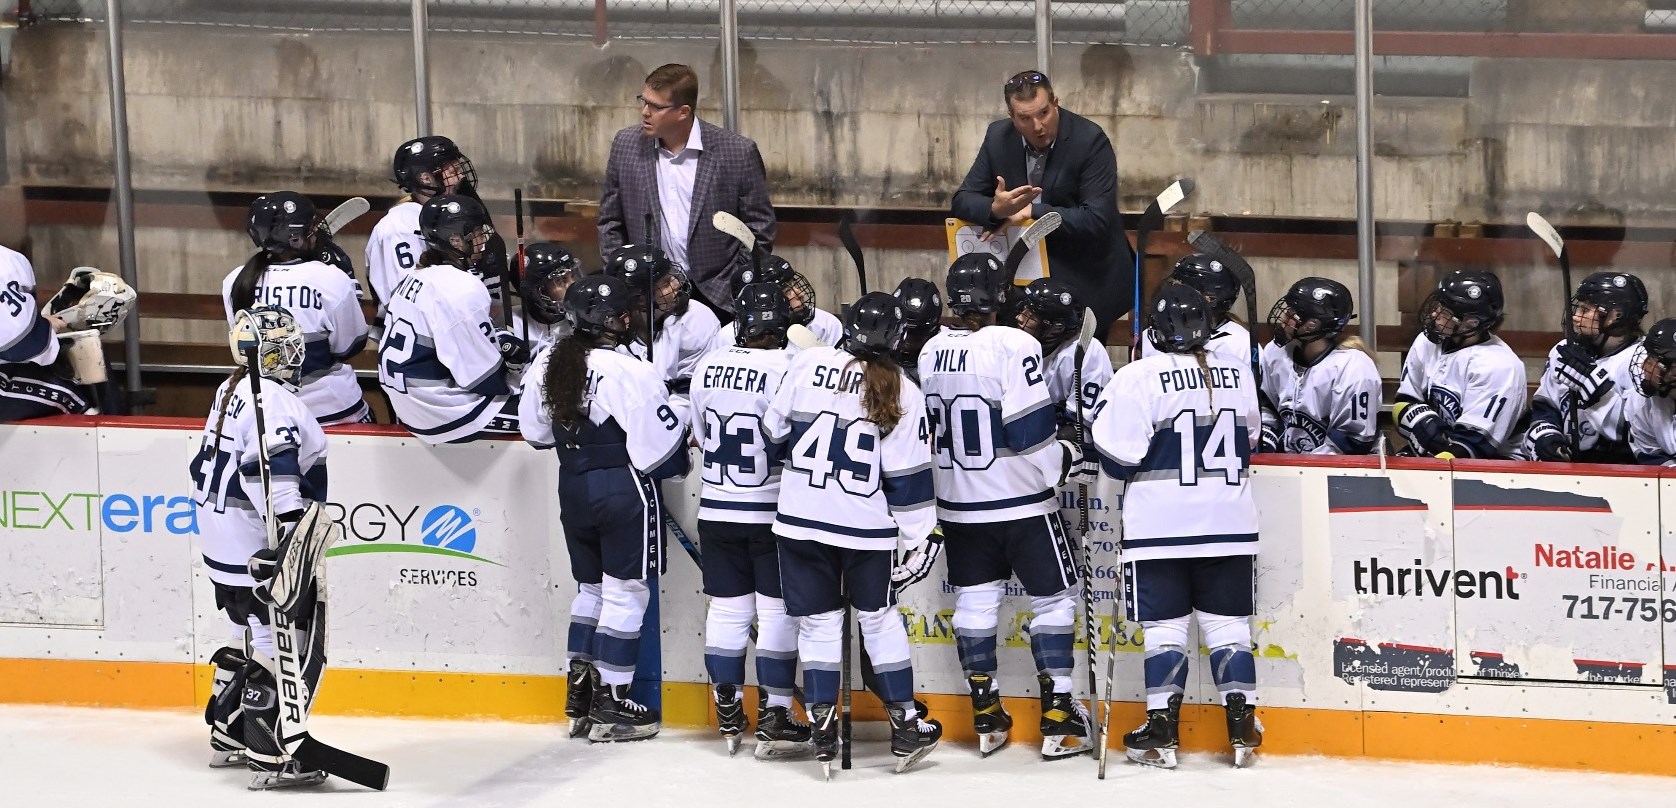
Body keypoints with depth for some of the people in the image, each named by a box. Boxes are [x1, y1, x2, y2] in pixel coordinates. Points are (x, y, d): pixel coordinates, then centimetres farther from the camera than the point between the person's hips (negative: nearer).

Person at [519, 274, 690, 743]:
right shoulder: (630, 373, -20)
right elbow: (658, 443, -19)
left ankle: (580, 695, 17)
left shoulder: (547, 365, 2)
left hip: (573, 489, 7)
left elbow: (535, 431, 12)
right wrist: (679, 417, 1)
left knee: (591, 587, 19)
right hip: (625, 491, -7)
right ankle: (610, 706, 2)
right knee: (625, 593, 1)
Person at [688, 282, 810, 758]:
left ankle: (728, 715, 18)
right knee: (778, 611, 3)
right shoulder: (788, 369, -18)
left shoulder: (709, 367, 0)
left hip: (716, 510, 5)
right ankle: (775, 719, 3)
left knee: (727, 608, 12)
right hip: (771, 513, -5)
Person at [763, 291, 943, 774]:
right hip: (866, 525, 0)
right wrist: (921, 539, 3)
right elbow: (909, 478, -4)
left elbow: (775, 431, 3)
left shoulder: (809, 366, -6)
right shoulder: (903, 394, -5)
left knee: (818, 621, 9)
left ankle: (823, 733, 6)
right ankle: (905, 729, 17)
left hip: (801, 518, 0)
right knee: (879, 619, 14)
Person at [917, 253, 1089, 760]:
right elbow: (1030, 433, -19)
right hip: (1021, 503, -5)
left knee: (974, 601, 13)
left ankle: (986, 717, 17)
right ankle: (1057, 719, 3)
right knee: (1054, 599, 6)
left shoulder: (931, 353, 0)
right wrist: (1066, 457, -2)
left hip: (959, 506, 5)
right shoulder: (1014, 347, -19)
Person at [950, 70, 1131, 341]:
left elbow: (1096, 220, -22)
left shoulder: (1091, 141, -16)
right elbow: (962, 201, -1)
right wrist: (995, 209, -25)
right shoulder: (999, 137, -1)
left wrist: (1030, 211, -25)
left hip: (1086, 279, -4)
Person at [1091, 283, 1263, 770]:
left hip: (1161, 529, -4)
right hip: (1229, 525, 4)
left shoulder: (1139, 378, -13)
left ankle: (1162, 733, 0)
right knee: (1228, 623, 9)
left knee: (1165, 626, 2)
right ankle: (1243, 730, 6)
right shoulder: (1239, 376, 3)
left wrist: (1103, 419, 7)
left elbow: (1119, 458, -12)